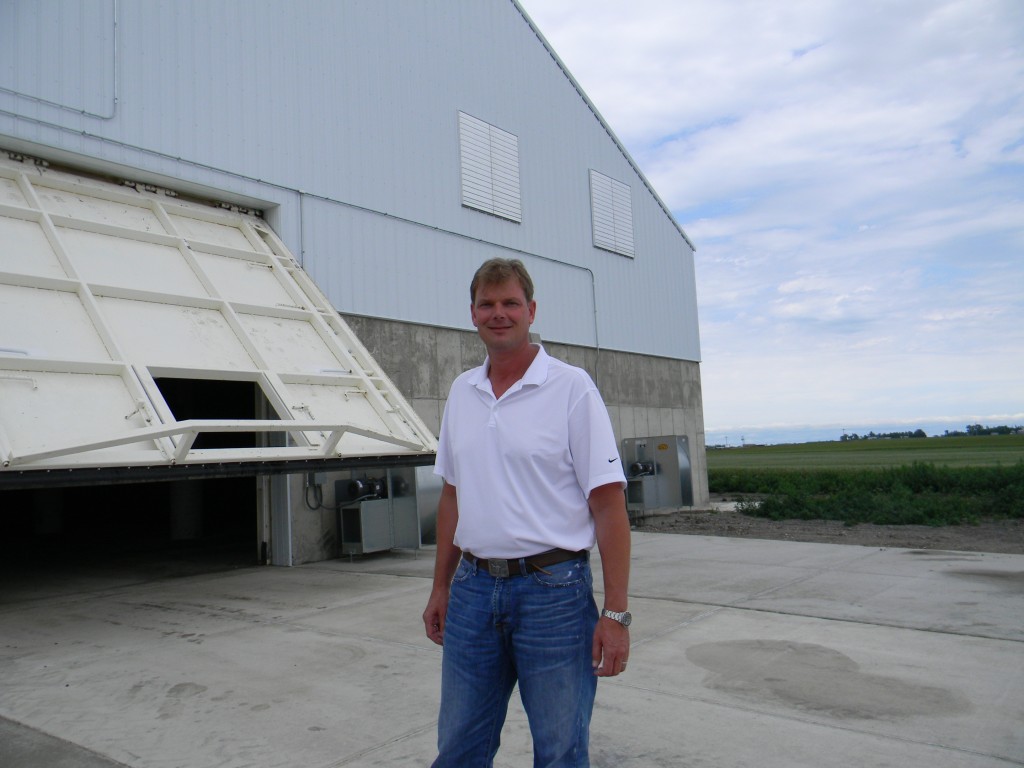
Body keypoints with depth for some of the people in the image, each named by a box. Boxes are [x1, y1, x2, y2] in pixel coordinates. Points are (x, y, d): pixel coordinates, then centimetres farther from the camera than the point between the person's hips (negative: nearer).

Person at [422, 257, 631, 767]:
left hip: (553, 590, -5)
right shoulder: (461, 392, 8)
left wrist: (615, 614, -14)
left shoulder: (571, 388, -9)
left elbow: (609, 504, -11)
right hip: (473, 587, 5)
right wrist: (440, 587, 15)